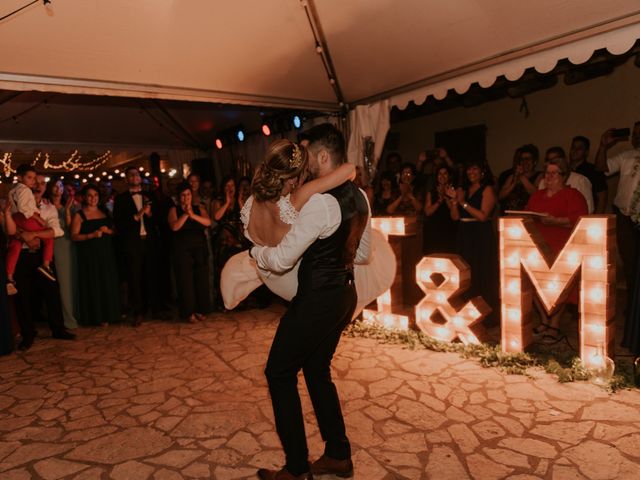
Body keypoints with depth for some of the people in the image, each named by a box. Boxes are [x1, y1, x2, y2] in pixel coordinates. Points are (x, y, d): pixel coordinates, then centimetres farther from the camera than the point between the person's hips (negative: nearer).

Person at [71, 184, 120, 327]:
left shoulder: (105, 212, 13)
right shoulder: (79, 215, 1)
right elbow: (74, 236, -7)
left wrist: (108, 231, -7)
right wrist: (91, 235, -19)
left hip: (106, 253, 4)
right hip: (89, 255, -4)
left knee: (108, 283, 3)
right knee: (93, 284, 0)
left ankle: (108, 314, 12)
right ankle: (97, 316, 7)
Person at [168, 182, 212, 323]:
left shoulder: (199, 208, 11)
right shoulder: (174, 210, 6)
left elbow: (208, 222, -6)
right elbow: (174, 227, -10)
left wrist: (193, 215, -18)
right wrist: (185, 214, -15)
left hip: (200, 249, 2)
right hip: (182, 250, -2)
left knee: (201, 279, 2)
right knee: (186, 281, -3)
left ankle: (200, 310, 13)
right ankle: (189, 312, 4)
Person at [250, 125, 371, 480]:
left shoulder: (321, 202, -22)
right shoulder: (359, 197, 6)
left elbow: (281, 260, -19)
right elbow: (363, 253, 16)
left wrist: (255, 251, 1)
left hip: (316, 300, -9)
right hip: (344, 294, 9)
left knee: (279, 373, 7)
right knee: (317, 371, 21)